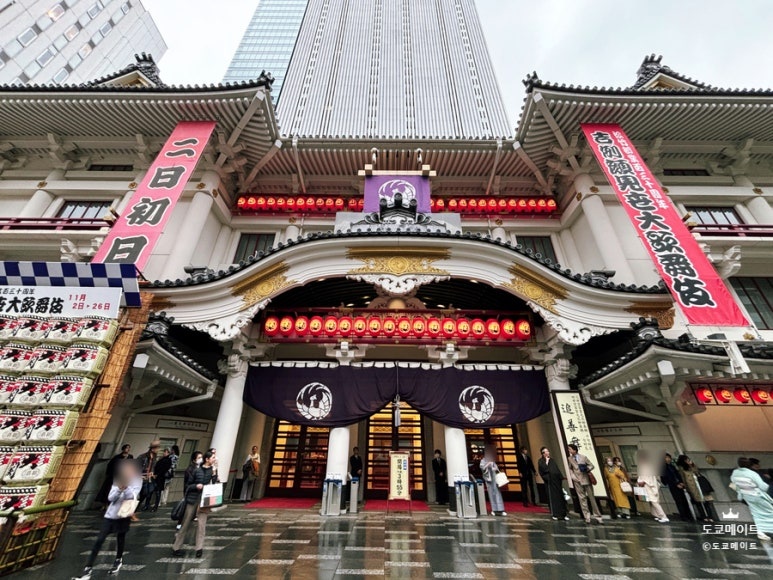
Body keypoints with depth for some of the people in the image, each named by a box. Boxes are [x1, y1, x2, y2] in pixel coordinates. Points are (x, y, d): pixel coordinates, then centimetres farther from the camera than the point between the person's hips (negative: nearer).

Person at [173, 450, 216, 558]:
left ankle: (199, 548, 3)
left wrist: (214, 476, -17)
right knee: (186, 524, 12)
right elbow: (189, 485, 2)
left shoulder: (213, 471, 0)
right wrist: (196, 486, -17)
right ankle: (176, 547, 30)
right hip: (193, 499, -1)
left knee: (201, 524, -6)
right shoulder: (197, 470, -5)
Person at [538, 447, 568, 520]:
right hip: (549, 482, -5)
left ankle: (563, 514, 13)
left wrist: (562, 477, 4)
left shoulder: (552, 460, 16)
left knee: (560, 496, 5)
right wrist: (547, 461, -12)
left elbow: (558, 469, 16)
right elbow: (544, 469, -17)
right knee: (552, 497, -2)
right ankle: (554, 514, 7)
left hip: (557, 480, 5)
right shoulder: (541, 461, -2)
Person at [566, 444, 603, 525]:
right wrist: (573, 477, -5)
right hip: (577, 481, 1)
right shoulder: (570, 458, 5)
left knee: (591, 498, 3)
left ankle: (597, 516, 14)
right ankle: (587, 516, 10)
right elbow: (570, 469, 10)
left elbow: (592, 466, 2)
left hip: (586, 479, -1)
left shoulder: (584, 457, 2)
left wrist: (586, 469, -16)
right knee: (582, 499, 2)